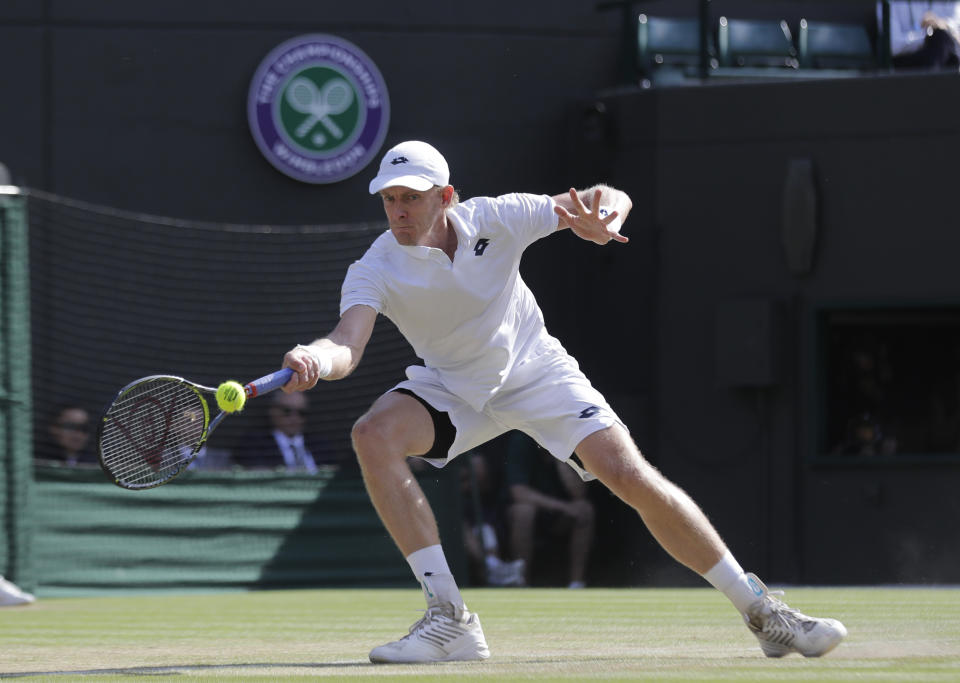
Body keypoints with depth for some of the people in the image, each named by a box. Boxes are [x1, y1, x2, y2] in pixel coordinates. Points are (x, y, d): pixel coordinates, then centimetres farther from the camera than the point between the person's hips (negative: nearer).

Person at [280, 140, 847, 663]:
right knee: (374, 435, -28)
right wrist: (314, 360, -64)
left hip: (536, 373, -1)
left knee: (631, 476, -18)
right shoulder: (375, 271, -22)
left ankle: (762, 611, -4)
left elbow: (614, 203, -19)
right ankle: (450, 620, -25)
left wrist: (601, 211, -44)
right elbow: (348, 345, -39)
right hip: (454, 388, 1)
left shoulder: (494, 220, -21)